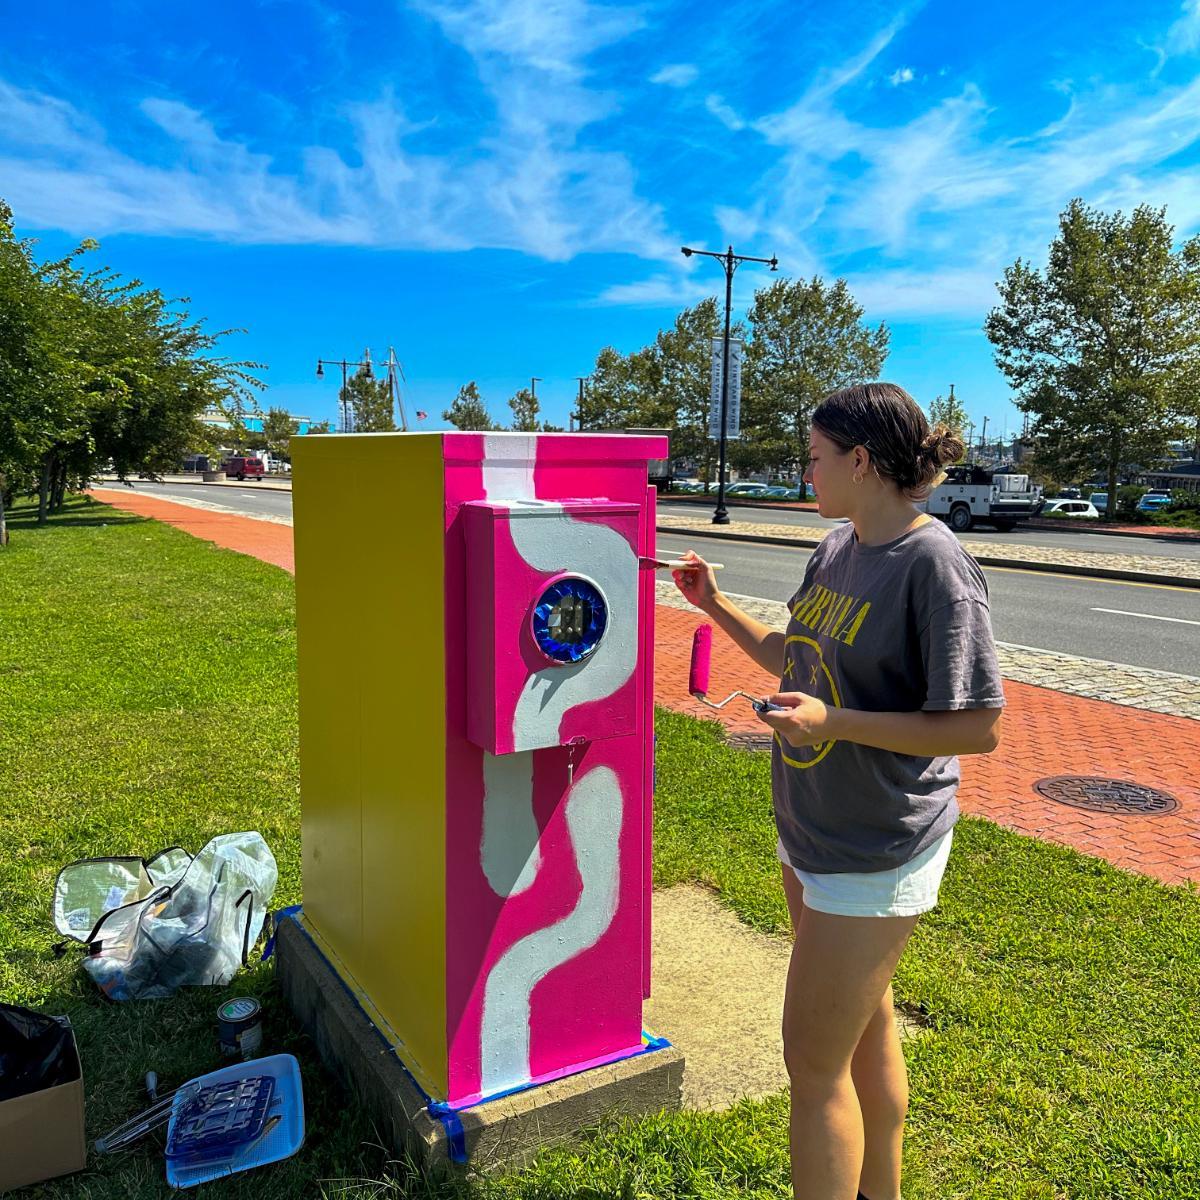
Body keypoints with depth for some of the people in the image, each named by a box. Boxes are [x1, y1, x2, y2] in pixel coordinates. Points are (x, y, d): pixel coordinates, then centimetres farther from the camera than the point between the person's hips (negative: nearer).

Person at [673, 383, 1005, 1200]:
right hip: (812, 831, 8)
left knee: (814, 1058, 2)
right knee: (866, 1026, 24)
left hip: (876, 852, -8)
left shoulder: (934, 564, -21)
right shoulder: (836, 549, 4)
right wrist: (715, 605, 7)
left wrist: (834, 721, -26)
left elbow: (979, 728, -21)